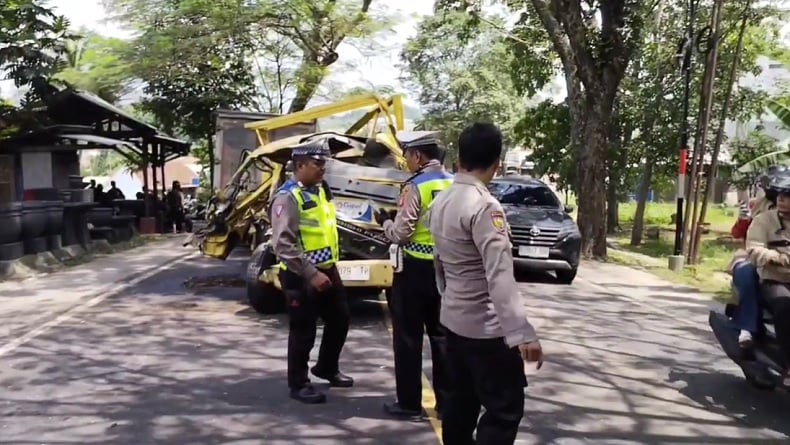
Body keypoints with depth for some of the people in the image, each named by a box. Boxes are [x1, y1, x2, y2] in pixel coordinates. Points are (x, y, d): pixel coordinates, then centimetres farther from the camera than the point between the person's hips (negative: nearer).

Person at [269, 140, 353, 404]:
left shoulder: (320, 190, 9)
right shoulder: (288, 197, -18)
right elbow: (284, 245, -25)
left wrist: (328, 267, 18)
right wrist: (311, 274, -25)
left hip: (328, 270, 9)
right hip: (301, 276, -8)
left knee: (339, 321, 18)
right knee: (303, 331, 4)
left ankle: (327, 368, 40)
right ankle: (298, 384, 22)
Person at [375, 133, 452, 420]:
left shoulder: (415, 187, -14)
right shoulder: (455, 185, 4)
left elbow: (401, 234, -16)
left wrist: (385, 221, 5)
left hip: (416, 269, -6)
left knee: (408, 337, 6)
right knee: (441, 335, 15)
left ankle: (409, 402, 14)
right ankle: (446, 401, 22)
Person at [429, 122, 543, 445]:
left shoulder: (441, 201, 6)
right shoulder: (484, 206, -20)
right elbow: (500, 275, -28)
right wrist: (522, 333, -31)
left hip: (453, 319, 9)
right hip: (485, 326, -8)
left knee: (461, 400, 18)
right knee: (505, 409, 2)